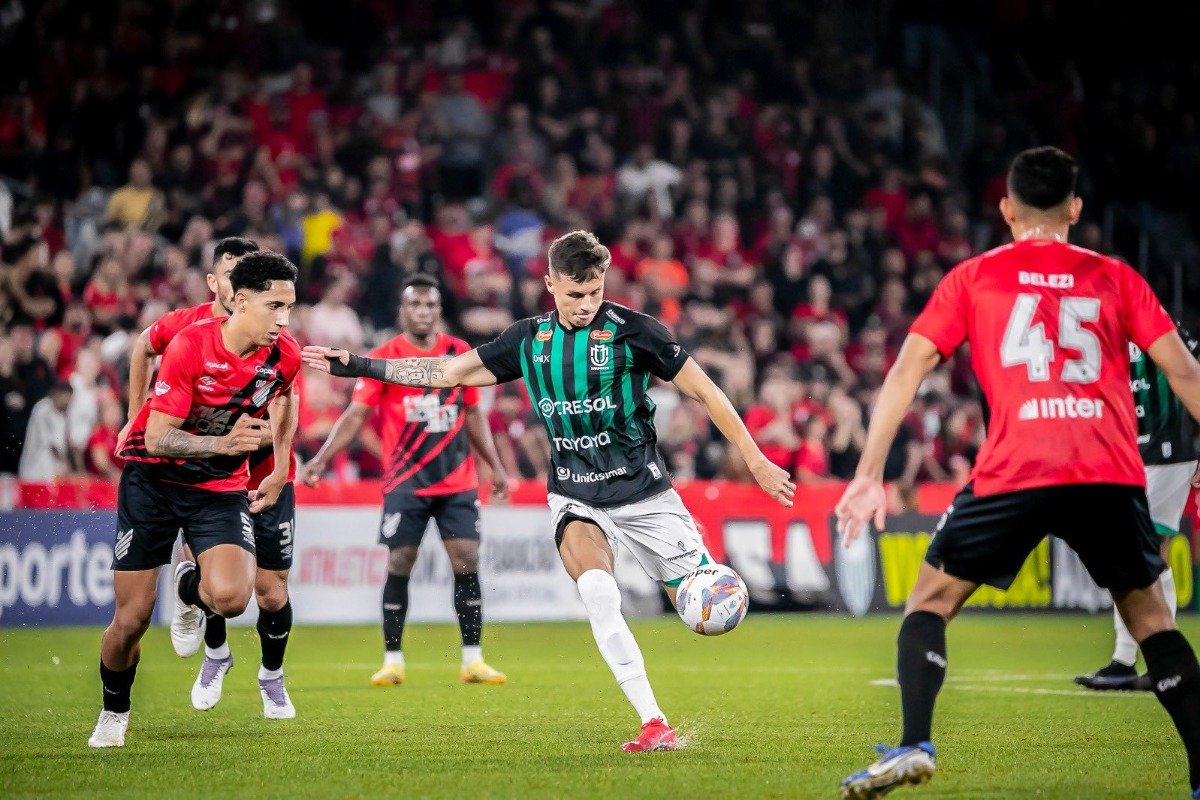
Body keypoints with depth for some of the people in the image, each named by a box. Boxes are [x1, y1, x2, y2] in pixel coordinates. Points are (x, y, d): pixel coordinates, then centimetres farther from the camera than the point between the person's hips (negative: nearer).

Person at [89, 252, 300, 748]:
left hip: (222, 486, 2)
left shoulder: (284, 355, -10)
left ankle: (190, 591, 13)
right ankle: (113, 712, 27)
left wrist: (280, 471, 13)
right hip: (153, 478, -2)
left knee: (230, 597, -25)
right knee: (131, 620, -3)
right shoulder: (191, 344, -23)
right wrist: (224, 443, -39)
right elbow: (158, 437, -24)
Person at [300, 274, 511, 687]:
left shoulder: (461, 353, 6)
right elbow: (356, 415, -7)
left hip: (457, 481, 2)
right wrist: (321, 459, -18)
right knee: (399, 566, -3)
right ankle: (393, 660, 7)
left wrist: (495, 465, 14)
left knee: (467, 562, -4)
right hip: (405, 481, -2)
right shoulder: (383, 358, -4)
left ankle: (473, 660, 3)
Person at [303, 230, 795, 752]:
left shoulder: (631, 330, -9)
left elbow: (703, 391, -4)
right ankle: (654, 726, -28)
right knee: (596, 589, -28)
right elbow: (448, 372, 10)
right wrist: (356, 366, 6)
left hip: (644, 493, -1)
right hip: (576, 498, 1)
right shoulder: (528, 340, 2)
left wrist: (756, 462, -5)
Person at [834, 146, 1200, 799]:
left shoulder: (972, 278, 15)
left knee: (930, 599, 14)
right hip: (1111, 475, 1)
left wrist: (869, 474, 7)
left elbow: (908, 368, 8)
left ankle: (914, 746, -4)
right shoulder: (1115, 278, 17)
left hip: (1013, 472, -1)